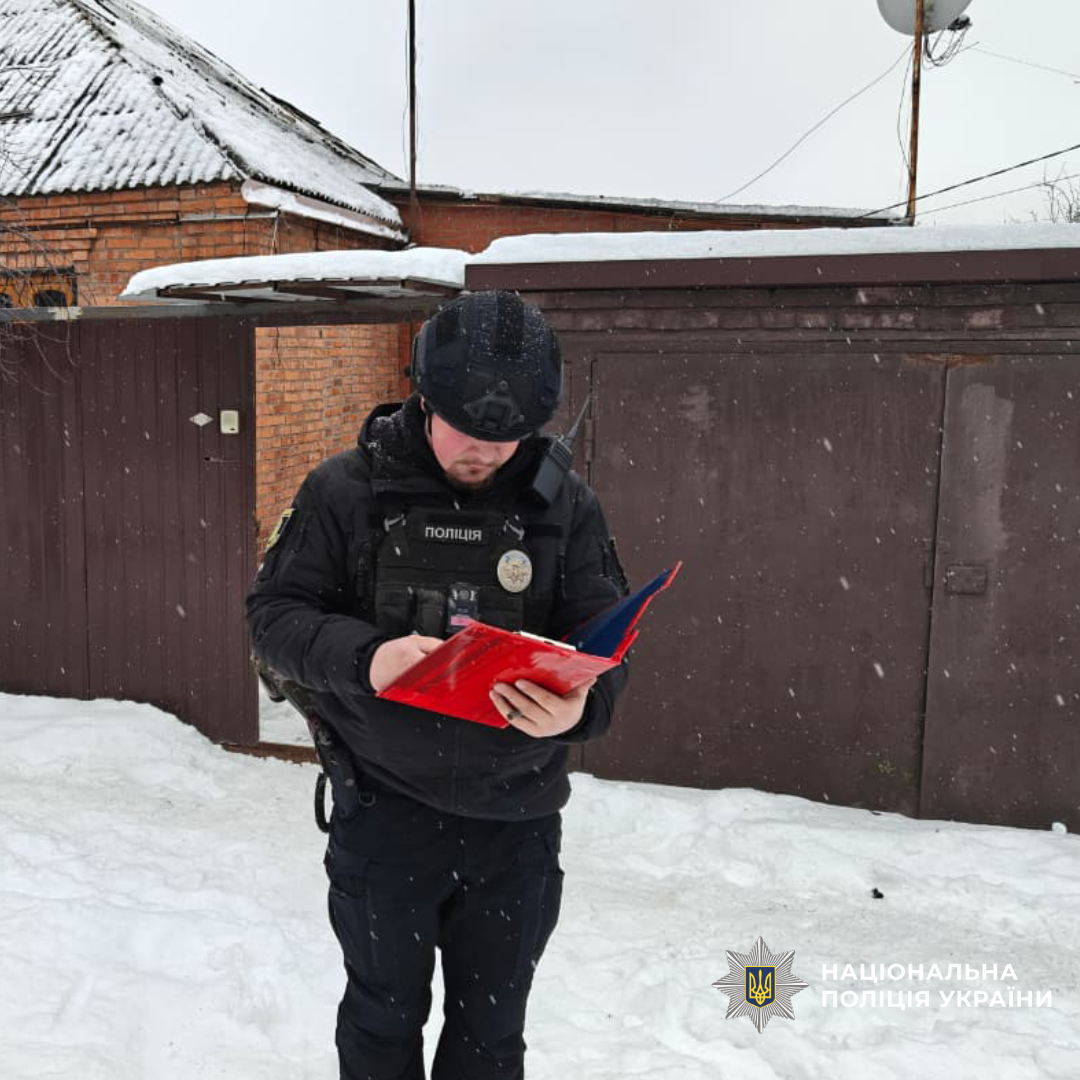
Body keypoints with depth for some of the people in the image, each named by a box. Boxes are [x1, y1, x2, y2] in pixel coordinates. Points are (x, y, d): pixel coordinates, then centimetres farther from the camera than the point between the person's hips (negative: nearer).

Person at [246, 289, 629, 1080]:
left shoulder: (566, 505, -2)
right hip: (383, 812, -1)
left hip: (518, 823, 2)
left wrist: (582, 704, -26)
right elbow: (275, 613, -4)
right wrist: (363, 657, -25)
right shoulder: (346, 490, -6)